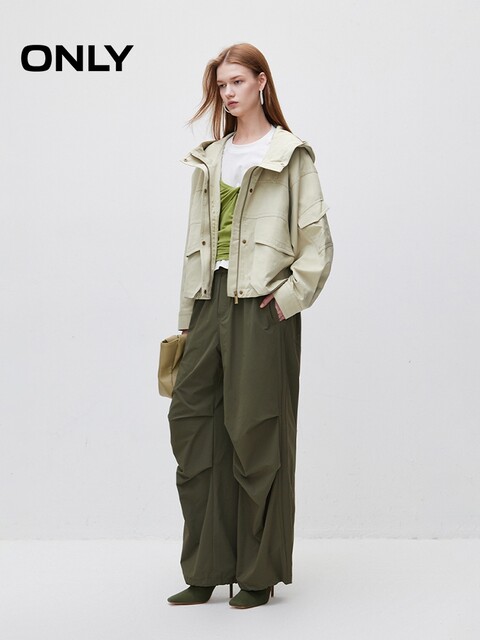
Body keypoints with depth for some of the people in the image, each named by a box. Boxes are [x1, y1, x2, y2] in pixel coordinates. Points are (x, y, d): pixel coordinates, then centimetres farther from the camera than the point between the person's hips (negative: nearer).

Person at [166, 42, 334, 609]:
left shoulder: (290, 157, 2)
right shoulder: (208, 160, 18)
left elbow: (317, 243, -2)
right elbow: (195, 242, 17)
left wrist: (288, 297, -12)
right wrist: (187, 319, 13)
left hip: (261, 306, -6)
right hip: (211, 301, 6)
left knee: (255, 433, -2)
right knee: (191, 421, 1)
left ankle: (260, 573, 11)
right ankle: (206, 571, 10)